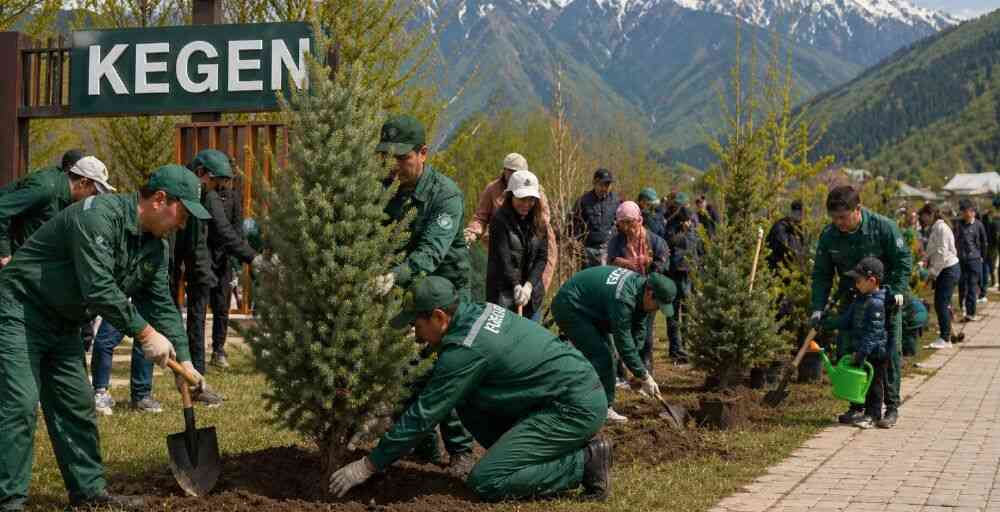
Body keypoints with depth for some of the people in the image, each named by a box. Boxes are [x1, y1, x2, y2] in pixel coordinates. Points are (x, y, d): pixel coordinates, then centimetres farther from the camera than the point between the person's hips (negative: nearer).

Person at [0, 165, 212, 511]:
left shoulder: (155, 247, 5)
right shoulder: (98, 215, -25)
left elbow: (162, 305, 8)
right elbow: (98, 288, -31)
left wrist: (184, 361, 2)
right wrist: (145, 333, -26)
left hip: (63, 324, 9)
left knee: (76, 405, 10)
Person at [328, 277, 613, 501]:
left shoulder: (466, 349, -19)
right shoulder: (477, 313, 9)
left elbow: (424, 415, -15)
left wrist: (368, 465, -7)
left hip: (578, 408, -9)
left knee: (485, 483, -12)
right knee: (466, 400, 10)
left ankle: (584, 463, -7)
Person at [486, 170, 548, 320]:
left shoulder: (538, 223, 8)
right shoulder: (500, 220, -9)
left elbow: (542, 257, 3)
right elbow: (503, 258, -15)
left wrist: (529, 285, -10)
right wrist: (516, 286, -22)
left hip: (532, 294, 6)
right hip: (504, 295, -5)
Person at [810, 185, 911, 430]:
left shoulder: (884, 227, -19)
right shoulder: (829, 236, -9)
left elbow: (903, 260, -9)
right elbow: (821, 274, -2)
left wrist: (898, 290, -20)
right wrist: (818, 308, -11)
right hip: (850, 298, 3)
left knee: (888, 353, -2)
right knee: (846, 353, 1)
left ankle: (891, 407, 8)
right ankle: (857, 405, 12)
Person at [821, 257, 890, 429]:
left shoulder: (876, 303, -20)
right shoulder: (861, 299, 10)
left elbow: (874, 332, -23)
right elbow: (846, 320, 16)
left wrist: (862, 352, -24)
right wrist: (826, 323, 6)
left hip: (876, 352, -9)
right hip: (864, 351, 9)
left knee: (875, 383, 1)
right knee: (867, 382, 16)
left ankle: (872, 415, 8)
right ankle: (870, 414, 26)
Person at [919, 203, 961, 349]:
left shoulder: (941, 228, -15)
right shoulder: (935, 228, 16)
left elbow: (942, 253, -20)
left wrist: (932, 272, -14)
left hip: (948, 270, -10)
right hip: (944, 270, 10)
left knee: (941, 304, -9)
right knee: (942, 304, 13)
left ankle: (945, 338, -6)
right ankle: (945, 335, 19)